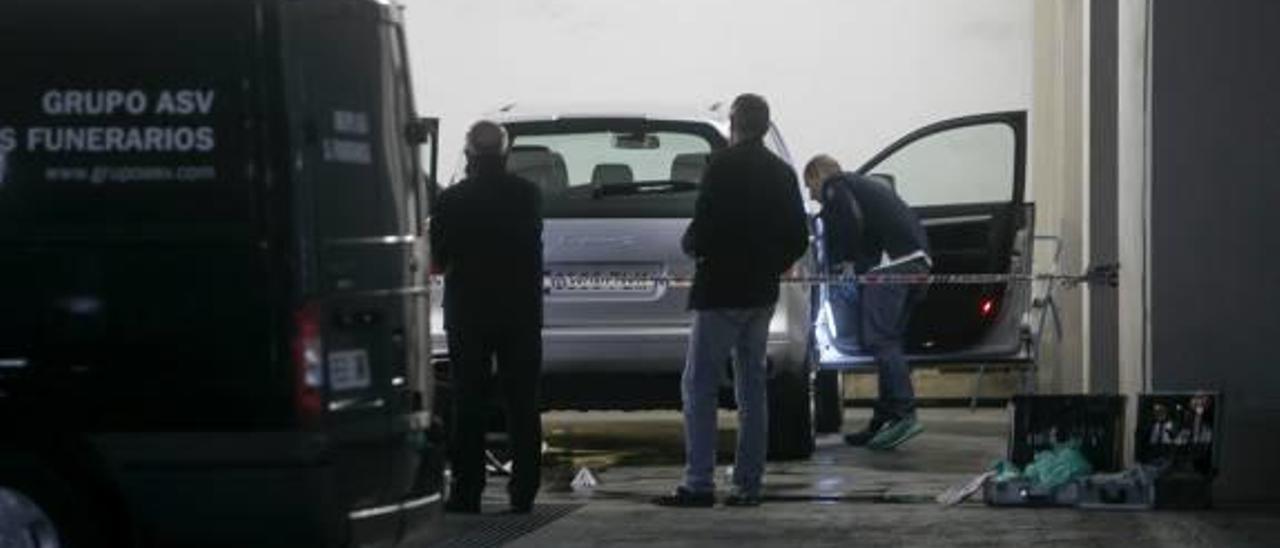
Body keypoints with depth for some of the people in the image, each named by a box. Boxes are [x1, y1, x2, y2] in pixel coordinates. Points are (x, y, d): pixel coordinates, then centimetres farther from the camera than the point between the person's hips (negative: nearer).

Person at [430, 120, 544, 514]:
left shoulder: (452, 200, -8)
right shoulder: (528, 194, -1)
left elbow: (438, 261, -5)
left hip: (468, 315, -2)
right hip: (521, 313, 2)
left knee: (469, 405, 4)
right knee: (522, 405, 7)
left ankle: (467, 492, 1)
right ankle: (523, 492, 7)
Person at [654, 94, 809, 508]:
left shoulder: (724, 166, -12)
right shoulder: (782, 173, 9)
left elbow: (704, 228, -18)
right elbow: (799, 239, 11)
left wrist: (691, 246, 2)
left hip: (721, 291, -7)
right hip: (761, 294, 7)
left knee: (699, 385, -3)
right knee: (752, 387, 11)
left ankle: (699, 484, -9)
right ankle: (748, 485, 11)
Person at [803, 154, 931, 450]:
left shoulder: (834, 187, 7)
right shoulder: (871, 185, 34)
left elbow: (851, 220, -12)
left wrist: (846, 261, 0)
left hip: (891, 263, -9)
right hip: (918, 258, 9)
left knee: (878, 339, -10)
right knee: (888, 340, 12)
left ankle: (904, 413, -20)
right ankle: (883, 421, 13)